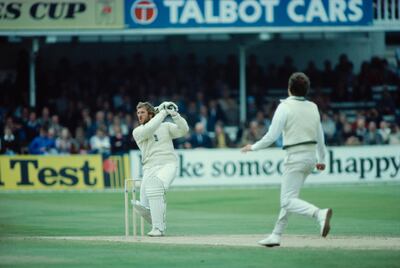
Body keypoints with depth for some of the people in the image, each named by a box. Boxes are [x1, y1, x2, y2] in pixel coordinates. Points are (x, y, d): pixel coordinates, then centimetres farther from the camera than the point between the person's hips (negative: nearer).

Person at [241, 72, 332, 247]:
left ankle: (319, 214, -34)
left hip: (295, 157, -8)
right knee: (287, 198, 18)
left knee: (288, 201, -11)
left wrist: (253, 147, 2)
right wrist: (321, 159, 28)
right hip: (311, 156, 8)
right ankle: (276, 236, 21)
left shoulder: (285, 107, -9)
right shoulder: (313, 107, 10)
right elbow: (320, 136, 16)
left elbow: (272, 135, -12)